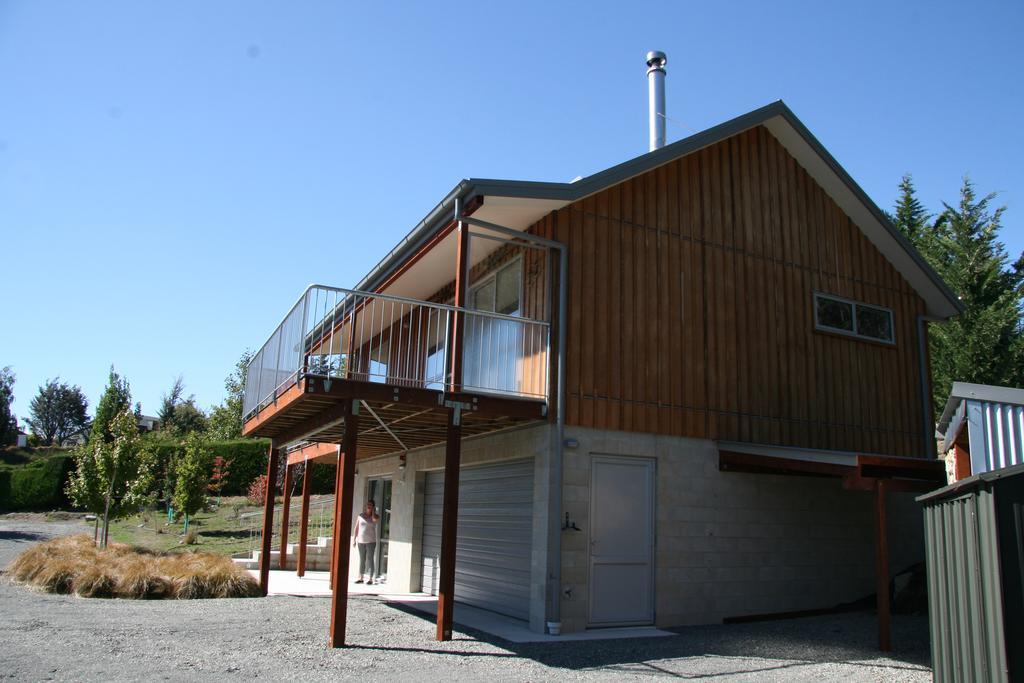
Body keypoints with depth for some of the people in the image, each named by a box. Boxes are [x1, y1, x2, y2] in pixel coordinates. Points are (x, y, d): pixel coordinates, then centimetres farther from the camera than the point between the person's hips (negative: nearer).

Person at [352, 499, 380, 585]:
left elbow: (375, 519, -23)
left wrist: (373, 511, -8)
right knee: (362, 560, 9)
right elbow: (356, 528, 10)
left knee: (370, 560, -5)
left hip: (371, 541, -3)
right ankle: (361, 578, 16)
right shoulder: (360, 516, 8)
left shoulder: (376, 516, 2)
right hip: (361, 541, 3)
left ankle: (370, 579, -2)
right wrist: (354, 540, 5)